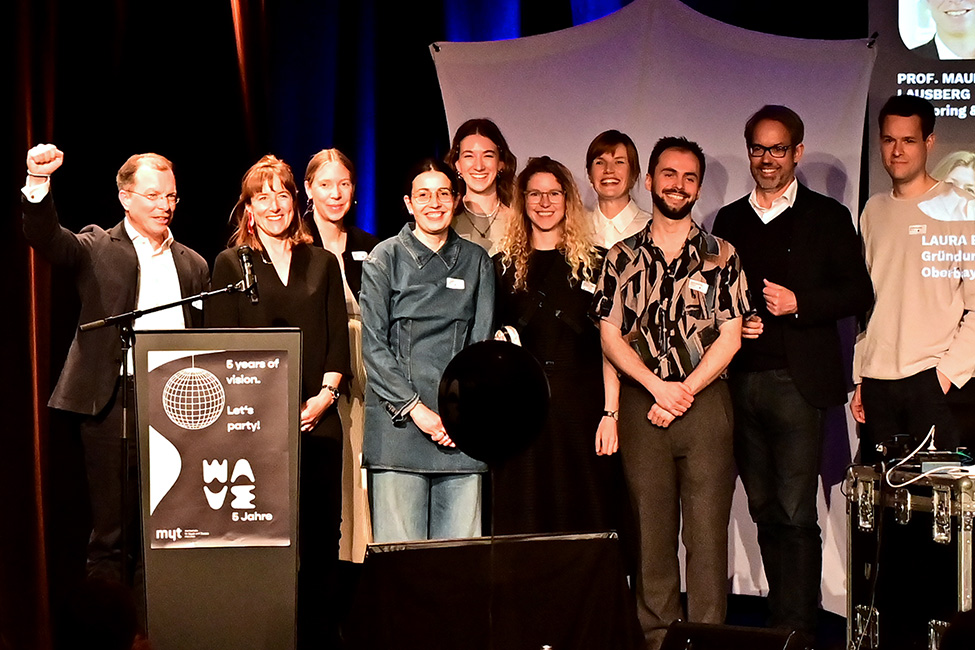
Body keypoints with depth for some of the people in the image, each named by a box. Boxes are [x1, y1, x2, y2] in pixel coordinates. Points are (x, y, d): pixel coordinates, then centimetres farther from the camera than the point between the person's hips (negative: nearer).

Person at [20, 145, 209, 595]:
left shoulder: (193, 265, 17)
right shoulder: (96, 249, 6)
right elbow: (45, 237, -12)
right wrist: (38, 181, -29)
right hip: (114, 403, -3)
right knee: (112, 532, 2)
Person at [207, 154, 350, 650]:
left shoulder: (322, 263, 14)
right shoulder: (231, 264, 7)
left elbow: (339, 340, 11)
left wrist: (325, 394, -4)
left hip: (317, 419, 2)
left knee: (320, 535, 2)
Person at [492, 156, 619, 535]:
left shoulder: (593, 265, 9)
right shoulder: (503, 267, 12)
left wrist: (610, 412, -4)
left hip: (582, 409, -1)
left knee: (583, 519, -2)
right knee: (522, 529, 0)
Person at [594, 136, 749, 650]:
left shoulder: (721, 256, 7)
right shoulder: (622, 258, 10)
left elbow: (729, 337, 1)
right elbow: (610, 335, 4)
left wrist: (684, 392, -8)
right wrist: (658, 386, -8)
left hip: (706, 403, -1)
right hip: (641, 406, 1)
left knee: (707, 529, -3)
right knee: (651, 528, 3)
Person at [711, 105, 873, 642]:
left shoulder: (827, 217, 5)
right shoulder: (729, 221, 16)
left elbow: (859, 292, 0)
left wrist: (798, 303, -13)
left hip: (797, 381, -4)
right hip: (742, 385, 4)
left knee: (796, 515, -8)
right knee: (765, 511, 10)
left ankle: (797, 631, -4)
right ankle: (778, 621, 20)